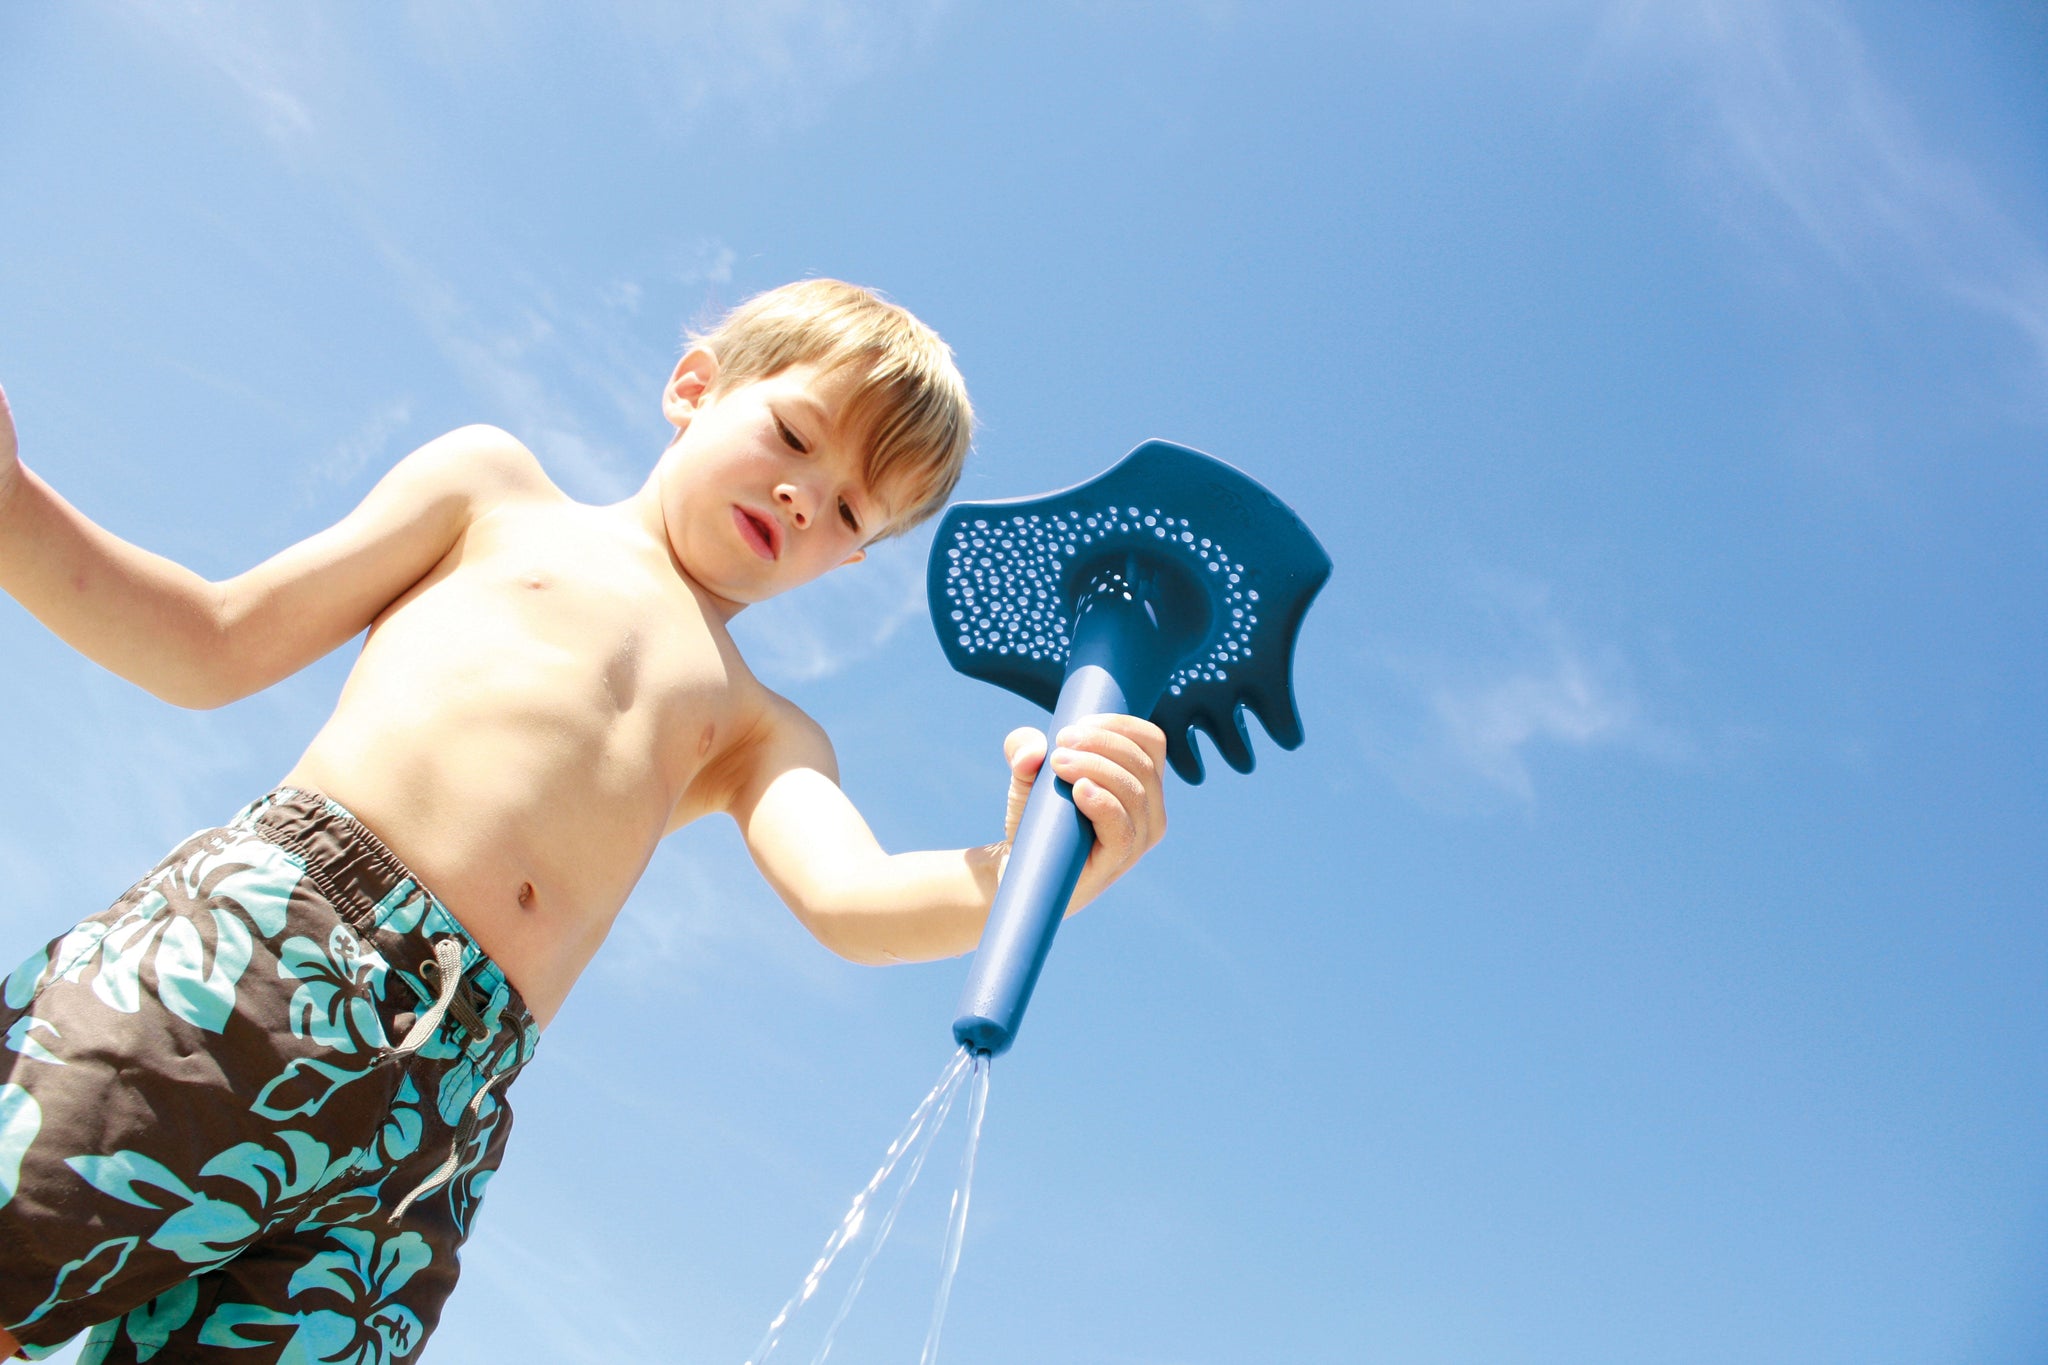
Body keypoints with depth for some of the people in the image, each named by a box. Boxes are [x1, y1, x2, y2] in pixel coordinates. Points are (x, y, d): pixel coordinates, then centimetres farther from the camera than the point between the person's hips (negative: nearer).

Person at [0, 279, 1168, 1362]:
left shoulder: (763, 736, 25)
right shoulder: (499, 488, 21)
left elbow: (851, 901, 3)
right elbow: (212, 649, 18)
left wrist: (1026, 874, -18)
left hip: (444, 1098, 2)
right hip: (258, 937, -2)